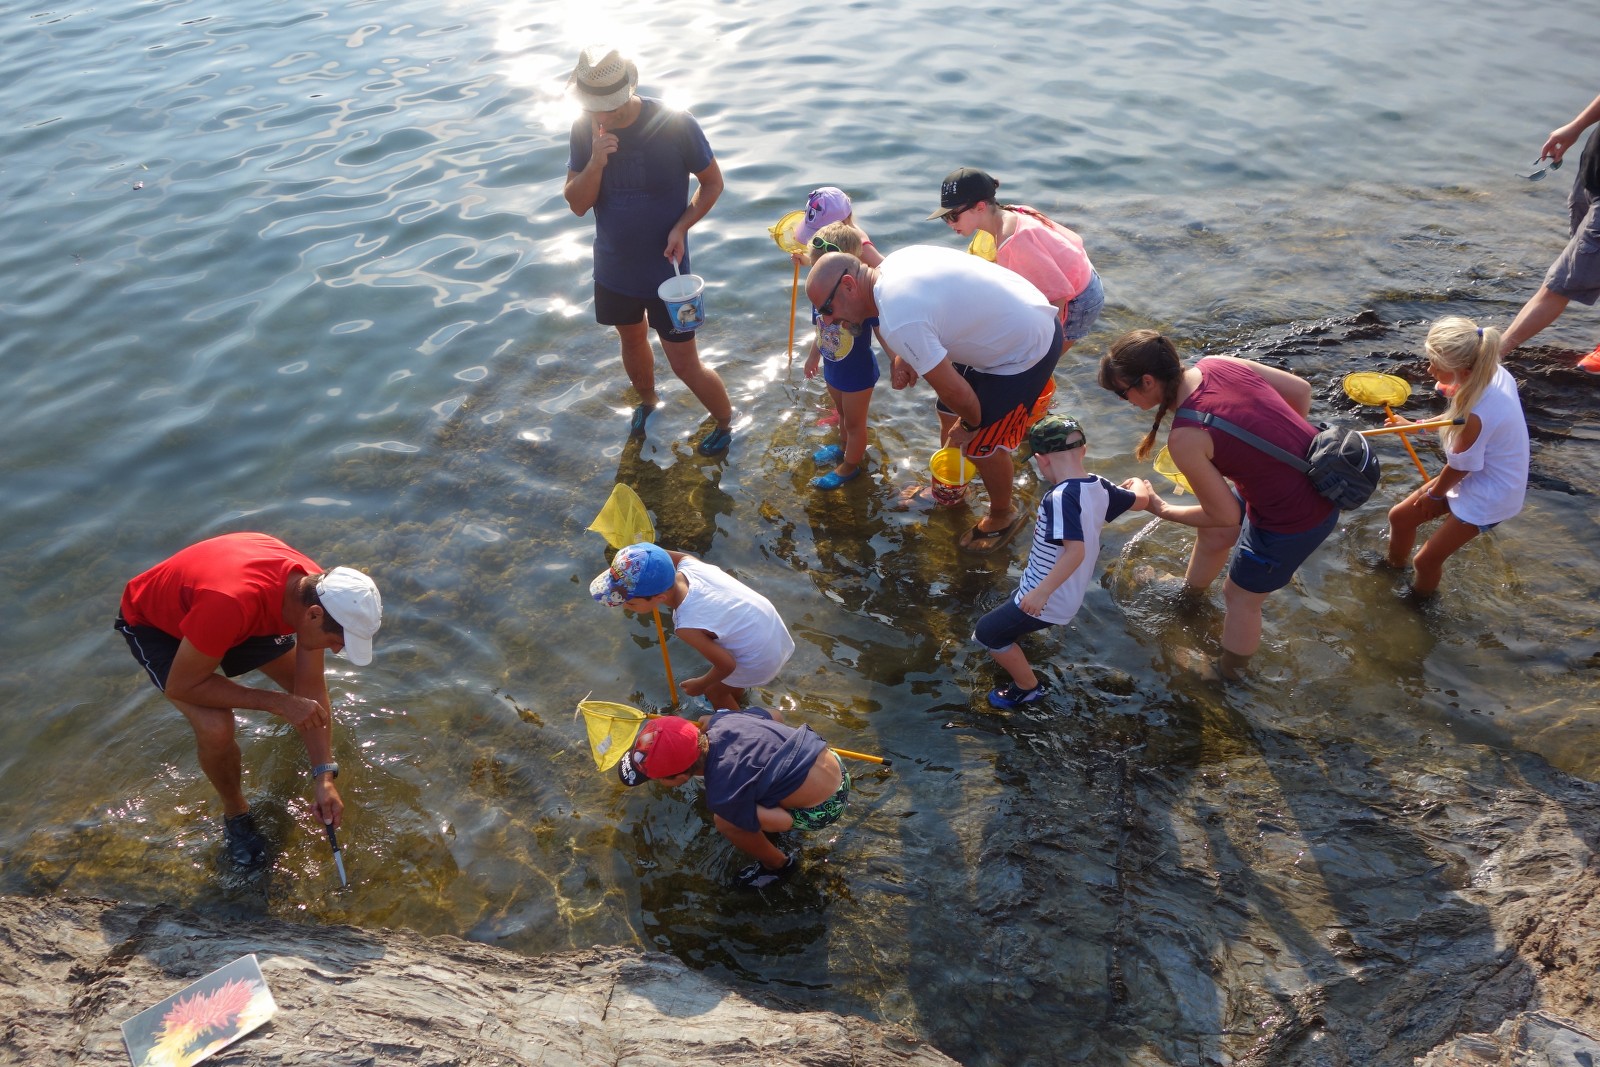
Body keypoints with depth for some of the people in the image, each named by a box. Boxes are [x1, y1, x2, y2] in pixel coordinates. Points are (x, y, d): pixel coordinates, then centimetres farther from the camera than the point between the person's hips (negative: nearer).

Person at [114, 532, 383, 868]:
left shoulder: (317, 590, -24)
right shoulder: (231, 602, -46)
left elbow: (311, 688, -14)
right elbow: (181, 685, -32)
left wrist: (324, 777, -18)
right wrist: (280, 703, -32)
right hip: (153, 622, -6)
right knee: (216, 728, -25)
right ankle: (235, 814, 5)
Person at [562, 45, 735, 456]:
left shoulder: (676, 125, -21)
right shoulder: (585, 132, -10)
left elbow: (712, 182, -8)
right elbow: (577, 204, -8)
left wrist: (681, 226, -22)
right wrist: (595, 162, -27)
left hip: (665, 268, -4)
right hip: (613, 267, 4)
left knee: (685, 365, 2)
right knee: (632, 340, 26)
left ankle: (725, 421, 30)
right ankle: (648, 402, 55)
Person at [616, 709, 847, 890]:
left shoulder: (722, 797, -27)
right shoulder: (720, 720, -9)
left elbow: (784, 822, -16)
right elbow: (776, 715, 9)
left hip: (825, 807, -7)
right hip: (833, 761, 7)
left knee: (726, 820, 0)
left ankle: (779, 865, 22)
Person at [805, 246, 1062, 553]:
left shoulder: (898, 323, -32)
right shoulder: (893, 262, -6)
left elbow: (955, 391, -25)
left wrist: (970, 423, -4)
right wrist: (903, 356, -2)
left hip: (1026, 352, -9)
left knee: (981, 445, 5)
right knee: (949, 414, 19)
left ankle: (1002, 516, 32)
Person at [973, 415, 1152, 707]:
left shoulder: (1061, 497, -28)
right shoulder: (1099, 486, -4)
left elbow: (1075, 551, -35)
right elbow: (1141, 500, 12)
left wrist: (1042, 592, -33)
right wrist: (1138, 483, 35)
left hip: (1047, 600, -9)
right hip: (1068, 595, 9)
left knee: (987, 632, 6)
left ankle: (1028, 687, 18)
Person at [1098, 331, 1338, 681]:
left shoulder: (1184, 439, -29)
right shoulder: (1218, 363, -9)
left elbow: (1225, 515, -16)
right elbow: (1301, 389, 3)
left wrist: (1161, 510, 0)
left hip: (1295, 519, -8)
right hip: (1319, 473, 8)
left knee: (1241, 596, 20)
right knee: (1212, 536, 31)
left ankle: (1229, 675, 46)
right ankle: (1188, 594, 61)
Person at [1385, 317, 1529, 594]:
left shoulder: (1476, 414, -39)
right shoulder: (1494, 373, -16)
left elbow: (1459, 467, -20)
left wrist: (1434, 493, 0)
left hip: (1488, 497, -9)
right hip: (1477, 478, 9)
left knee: (1425, 560, 3)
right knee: (1400, 516, 19)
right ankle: (1393, 570, 46)